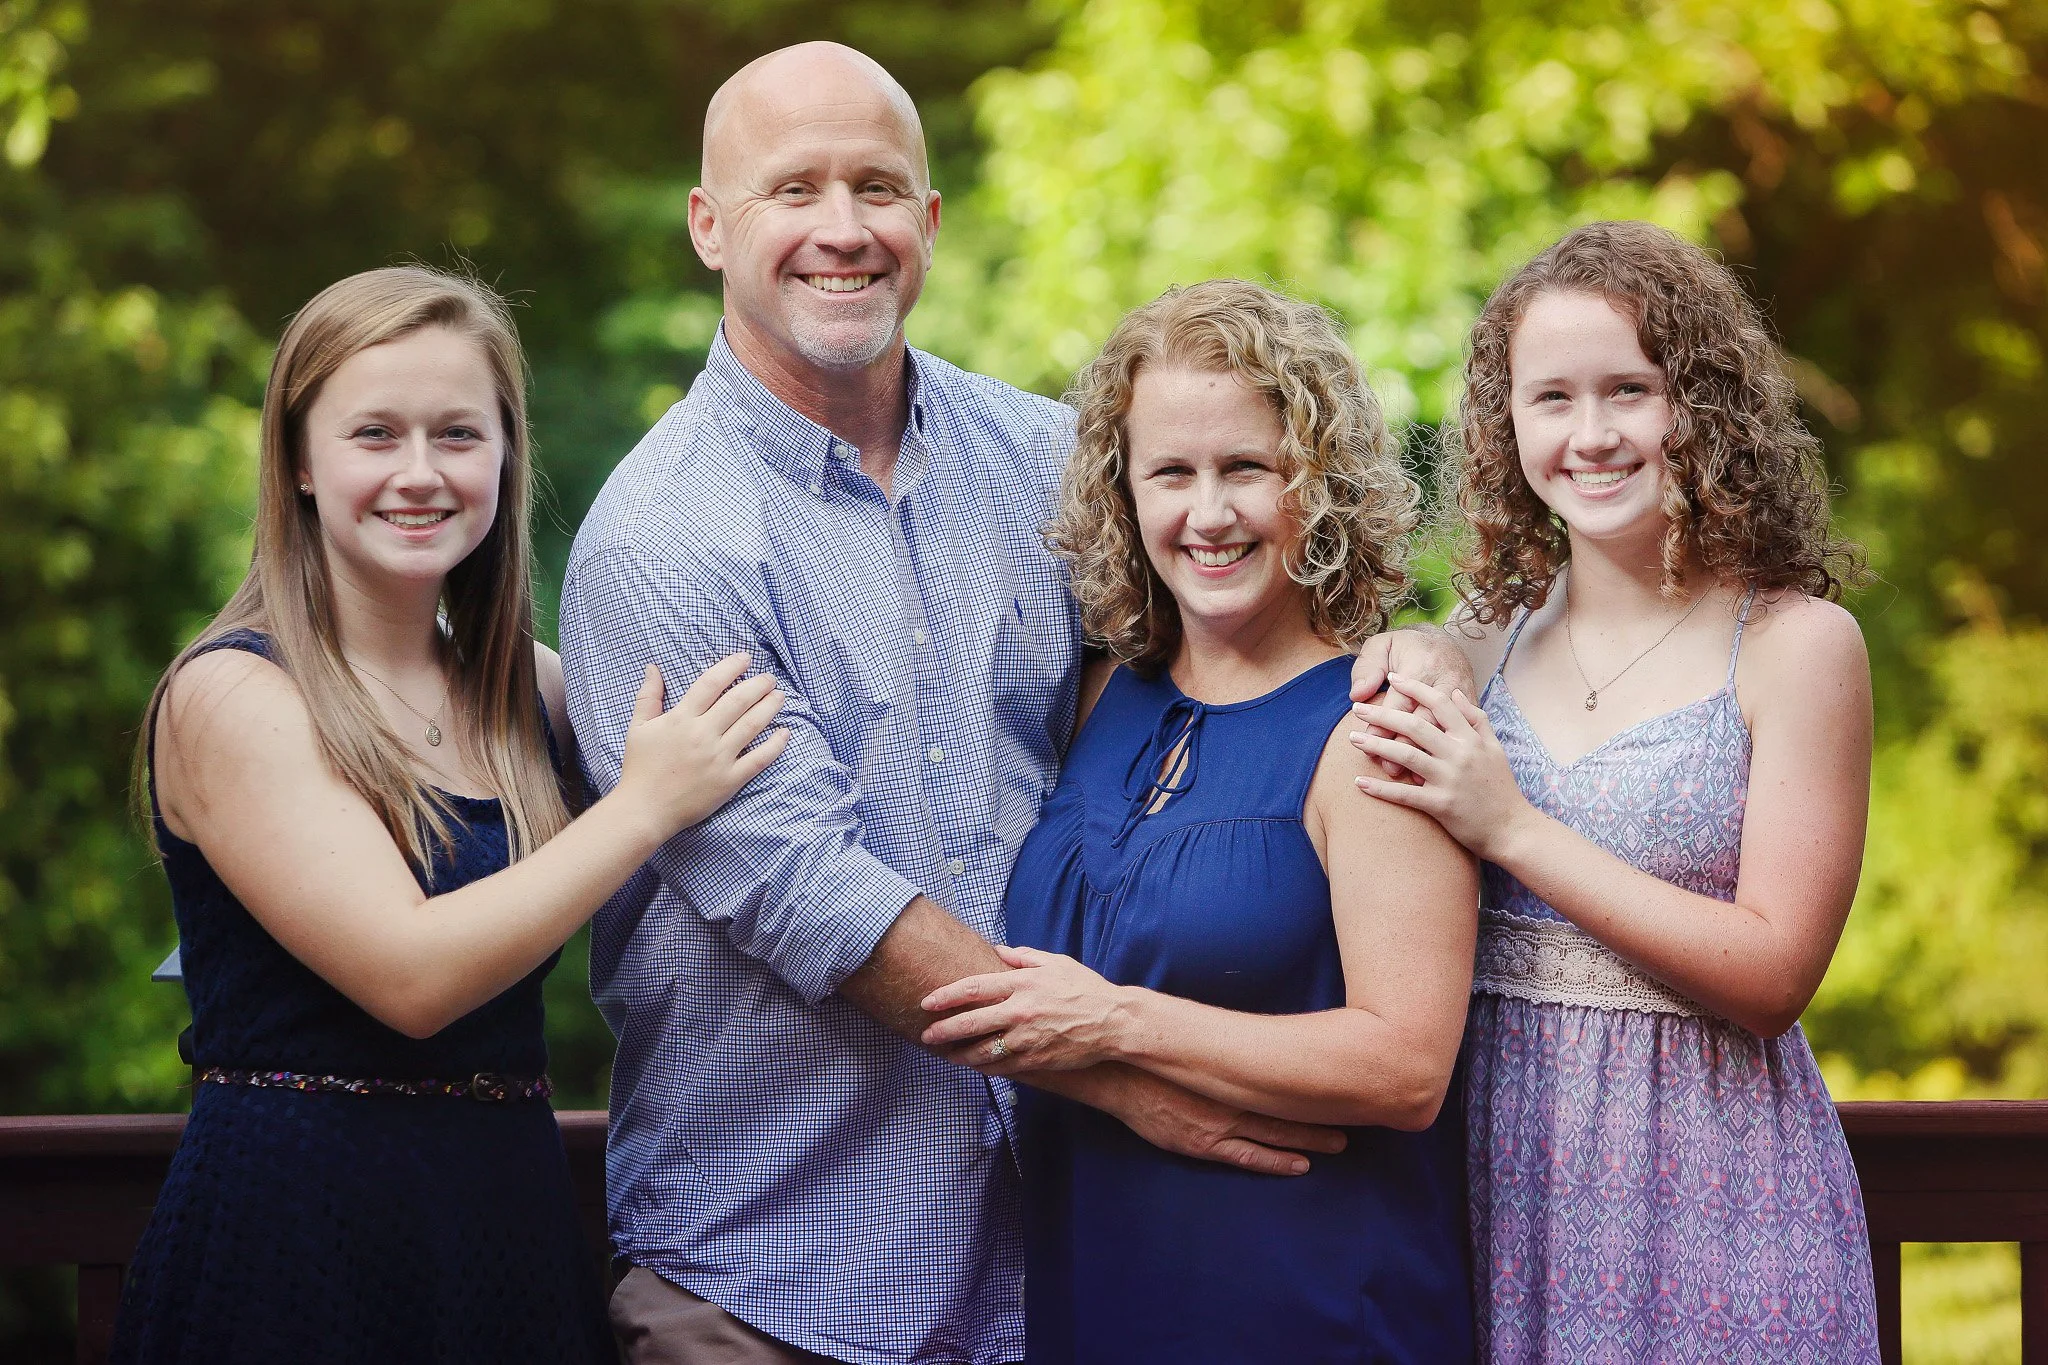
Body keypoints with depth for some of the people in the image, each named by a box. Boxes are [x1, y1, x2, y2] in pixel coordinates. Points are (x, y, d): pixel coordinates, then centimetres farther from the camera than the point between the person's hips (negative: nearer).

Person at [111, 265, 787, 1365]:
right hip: (293, 1239, -6)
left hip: (517, 1226, 6)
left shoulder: (528, 689, 9)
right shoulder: (229, 696, -10)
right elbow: (411, 975, -19)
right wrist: (646, 806, -16)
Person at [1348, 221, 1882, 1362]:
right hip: (1502, 1163, 4)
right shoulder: (1490, 641, 7)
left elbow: (1774, 974, -13)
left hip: (1706, 1176, -4)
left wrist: (1513, 830, -15)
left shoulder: (1796, 642, -6)